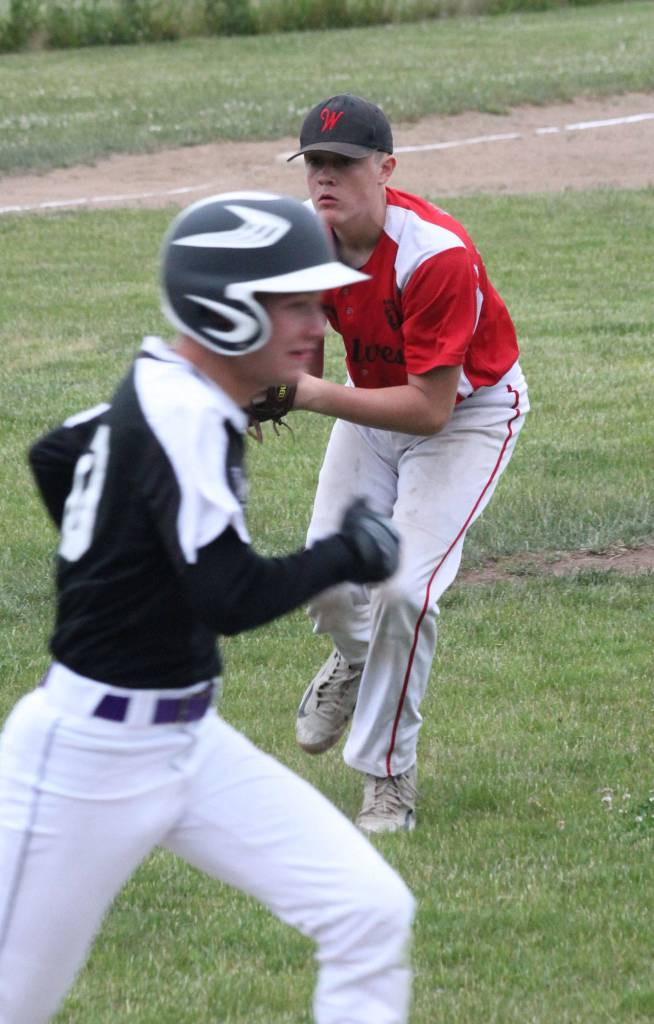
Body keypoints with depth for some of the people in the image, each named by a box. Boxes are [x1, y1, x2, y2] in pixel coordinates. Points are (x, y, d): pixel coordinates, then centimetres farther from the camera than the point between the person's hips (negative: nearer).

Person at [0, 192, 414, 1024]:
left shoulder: (159, 394, 4)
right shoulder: (183, 418, -23)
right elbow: (233, 600, -30)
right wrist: (346, 554, -14)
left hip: (187, 741, 9)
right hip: (88, 756, -9)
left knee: (370, 915, -3)